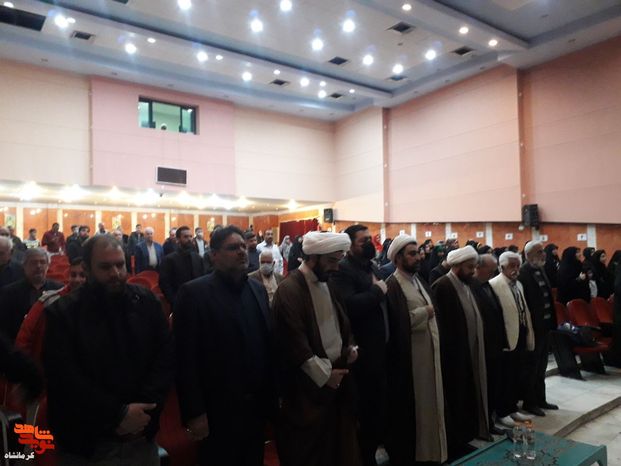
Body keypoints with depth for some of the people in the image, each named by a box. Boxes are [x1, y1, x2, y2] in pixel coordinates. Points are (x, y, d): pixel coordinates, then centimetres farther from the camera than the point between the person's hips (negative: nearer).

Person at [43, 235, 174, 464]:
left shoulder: (146, 302, -1)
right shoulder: (62, 312, -9)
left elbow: (166, 356, -2)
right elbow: (64, 378, -14)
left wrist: (145, 407, -13)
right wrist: (118, 414, -17)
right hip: (86, 443, -2)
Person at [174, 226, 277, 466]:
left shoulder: (258, 289, 5)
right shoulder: (194, 293, -13)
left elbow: (269, 343, 7)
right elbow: (186, 358, -14)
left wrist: (273, 393, 6)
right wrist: (194, 413, -15)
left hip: (257, 405, 6)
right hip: (218, 410, -5)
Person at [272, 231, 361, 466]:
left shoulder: (326, 283, 6)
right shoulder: (289, 290, -20)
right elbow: (294, 343, -22)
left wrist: (350, 346, 1)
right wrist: (323, 373, -16)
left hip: (337, 374, 7)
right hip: (309, 384, -7)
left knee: (338, 441, 19)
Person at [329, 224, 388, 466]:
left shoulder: (372, 266, 14)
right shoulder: (342, 269, -15)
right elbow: (349, 305, -31)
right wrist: (377, 291, -20)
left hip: (379, 349, 9)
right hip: (362, 353, -9)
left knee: (378, 406, 20)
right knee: (363, 410, 4)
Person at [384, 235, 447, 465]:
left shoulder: (420, 281, 13)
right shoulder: (392, 286, -16)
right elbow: (399, 323, -24)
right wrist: (425, 312, -13)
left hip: (429, 353, 8)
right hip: (409, 357, -8)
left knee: (427, 403, 19)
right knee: (410, 408, 5)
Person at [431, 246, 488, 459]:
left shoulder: (465, 285, 9)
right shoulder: (442, 286, -17)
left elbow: (471, 320, 11)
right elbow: (441, 325, -19)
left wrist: (475, 352, 8)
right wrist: (450, 353, -17)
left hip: (469, 355, 8)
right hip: (453, 357, -8)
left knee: (466, 400, 18)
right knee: (455, 402, 5)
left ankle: (463, 439, 32)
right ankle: (452, 446, 21)